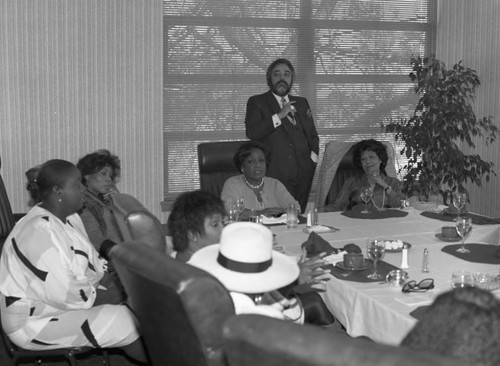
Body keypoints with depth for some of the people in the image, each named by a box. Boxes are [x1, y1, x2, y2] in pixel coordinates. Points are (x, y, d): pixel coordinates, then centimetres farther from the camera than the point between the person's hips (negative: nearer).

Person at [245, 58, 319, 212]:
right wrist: (279, 116, -10)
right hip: (275, 174, -4)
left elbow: (313, 135, 26)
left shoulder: (301, 102, 23)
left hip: (304, 174, 4)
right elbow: (252, 133, -7)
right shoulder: (257, 102, 8)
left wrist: (313, 157, 8)